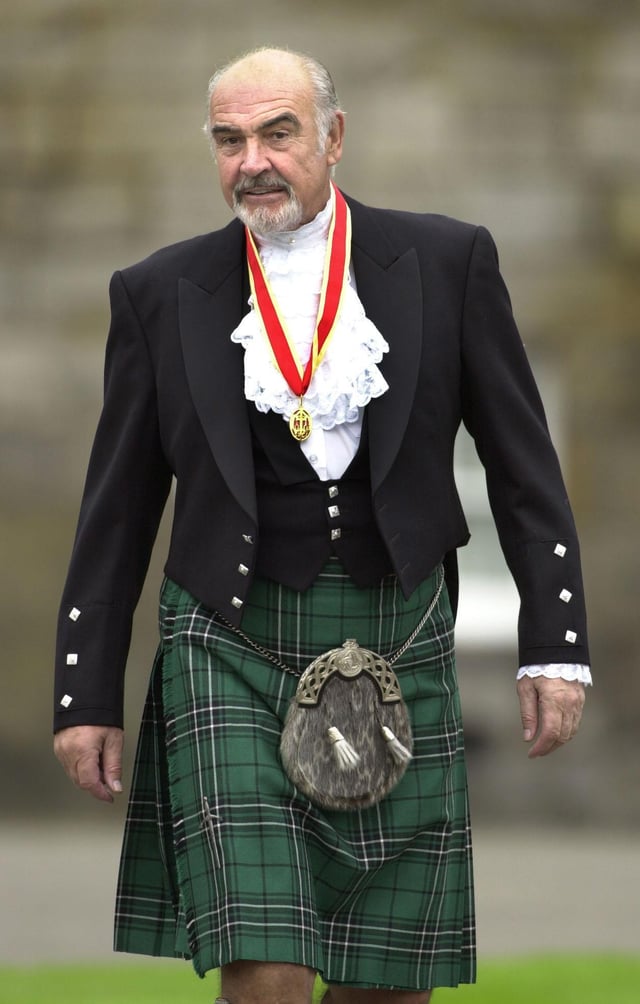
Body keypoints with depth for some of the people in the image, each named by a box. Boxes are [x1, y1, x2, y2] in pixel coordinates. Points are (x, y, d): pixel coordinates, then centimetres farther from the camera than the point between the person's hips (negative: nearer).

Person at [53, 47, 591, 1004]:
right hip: (232, 653, -1)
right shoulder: (162, 294, 3)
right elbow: (118, 509, 8)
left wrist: (552, 646, -1)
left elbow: (523, 464, 5)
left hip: (397, 652, 1)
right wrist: (86, 697, 4)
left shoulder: (446, 262, 2)